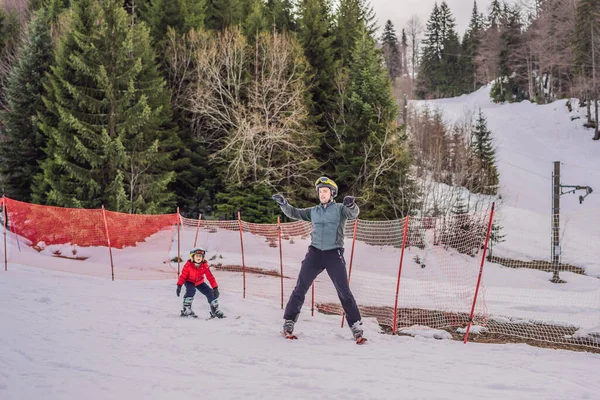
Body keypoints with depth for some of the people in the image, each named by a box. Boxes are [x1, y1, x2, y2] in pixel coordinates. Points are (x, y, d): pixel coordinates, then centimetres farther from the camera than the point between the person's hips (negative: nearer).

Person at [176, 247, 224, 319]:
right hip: (189, 282, -3)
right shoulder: (188, 265, -26)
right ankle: (186, 310, -25)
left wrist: (215, 288, -26)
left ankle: (215, 311, 8)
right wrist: (179, 286, -31)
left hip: (199, 283, 3)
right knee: (191, 291, -33)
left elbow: (210, 277, -20)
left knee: (210, 292, -8)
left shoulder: (204, 266, -21)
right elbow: (183, 276, -21)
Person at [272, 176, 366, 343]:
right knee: (300, 288, 0)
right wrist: (283, 203, -2)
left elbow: (353, 214, -15)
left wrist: (351, 205, -37)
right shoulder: (313, 211, 15)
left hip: (334, 254, -3)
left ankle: (356, 326, 3)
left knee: (344, 292, -4)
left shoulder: (339, 209, 3)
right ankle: (288, 322, 7)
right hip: (315, 253, 3)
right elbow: (294, 213, 16)